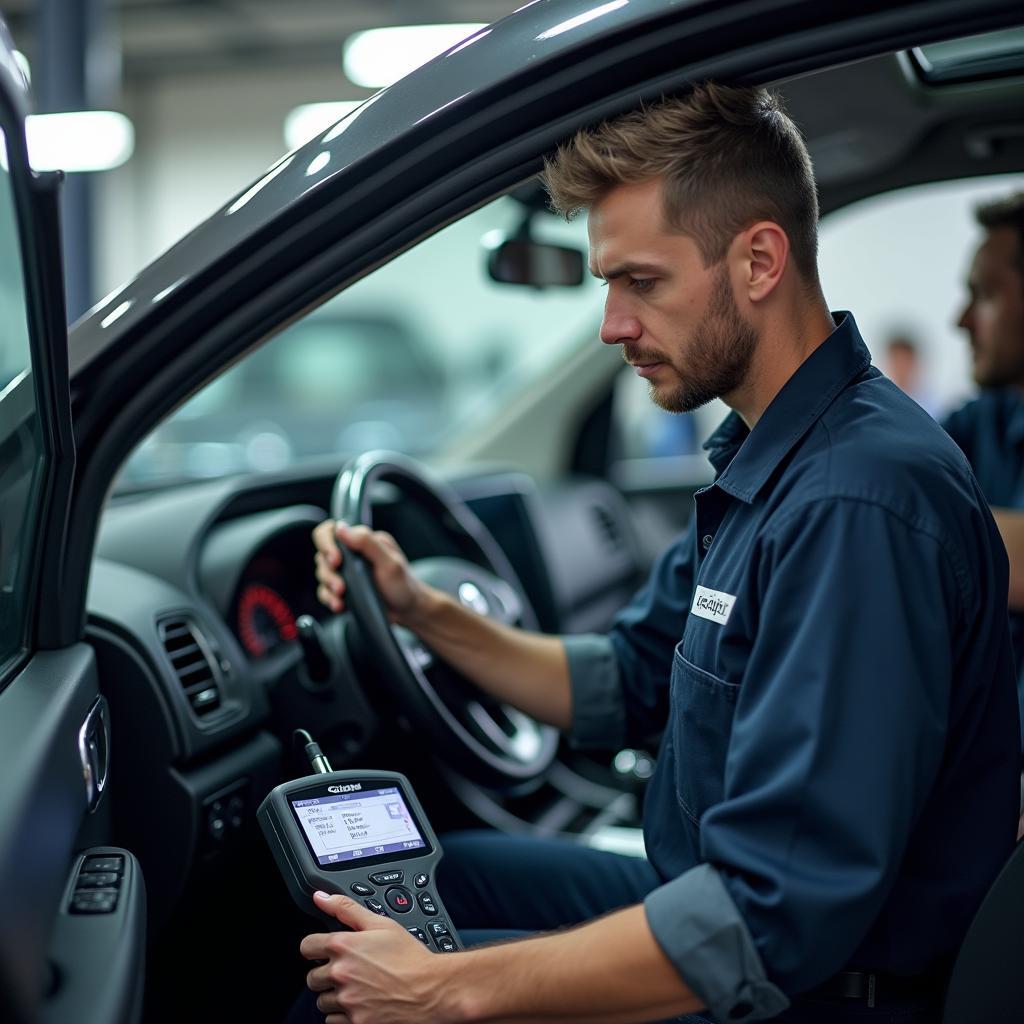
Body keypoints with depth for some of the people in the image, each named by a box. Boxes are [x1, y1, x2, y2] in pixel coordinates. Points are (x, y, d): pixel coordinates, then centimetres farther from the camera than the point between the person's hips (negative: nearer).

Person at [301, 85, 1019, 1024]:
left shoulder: (858, 505, -29)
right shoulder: (764, 460, 5)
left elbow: (775, 919, -32)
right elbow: (625, 686, 14)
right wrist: (424, 612, 1)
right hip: (723, 901, 9)